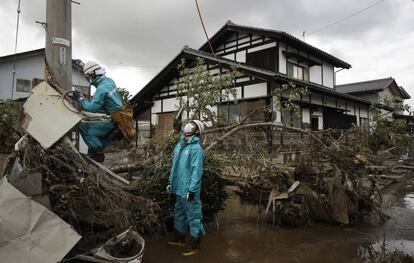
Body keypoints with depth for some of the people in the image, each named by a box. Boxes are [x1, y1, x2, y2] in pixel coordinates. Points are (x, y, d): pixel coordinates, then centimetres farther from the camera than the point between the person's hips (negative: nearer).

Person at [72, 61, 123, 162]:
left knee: (84, 127, -4)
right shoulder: (109, 80, 6)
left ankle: (97, 152, -1)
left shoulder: (101, 89, -21)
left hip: (114, 121, -9)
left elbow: (92, 107, -22)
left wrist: (80, 99, -8)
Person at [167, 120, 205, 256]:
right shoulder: (180, 144, 9)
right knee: (179, 214, 21)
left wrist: (192, 189, -22)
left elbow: (197, 170, -19)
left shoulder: (196, 148, -15)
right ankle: (179, 239, 39)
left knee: (193, 216, 3)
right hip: (179, 188, 9)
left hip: (189, 189, -8)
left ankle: (195, 246, 17)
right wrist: (171, 182, 17)